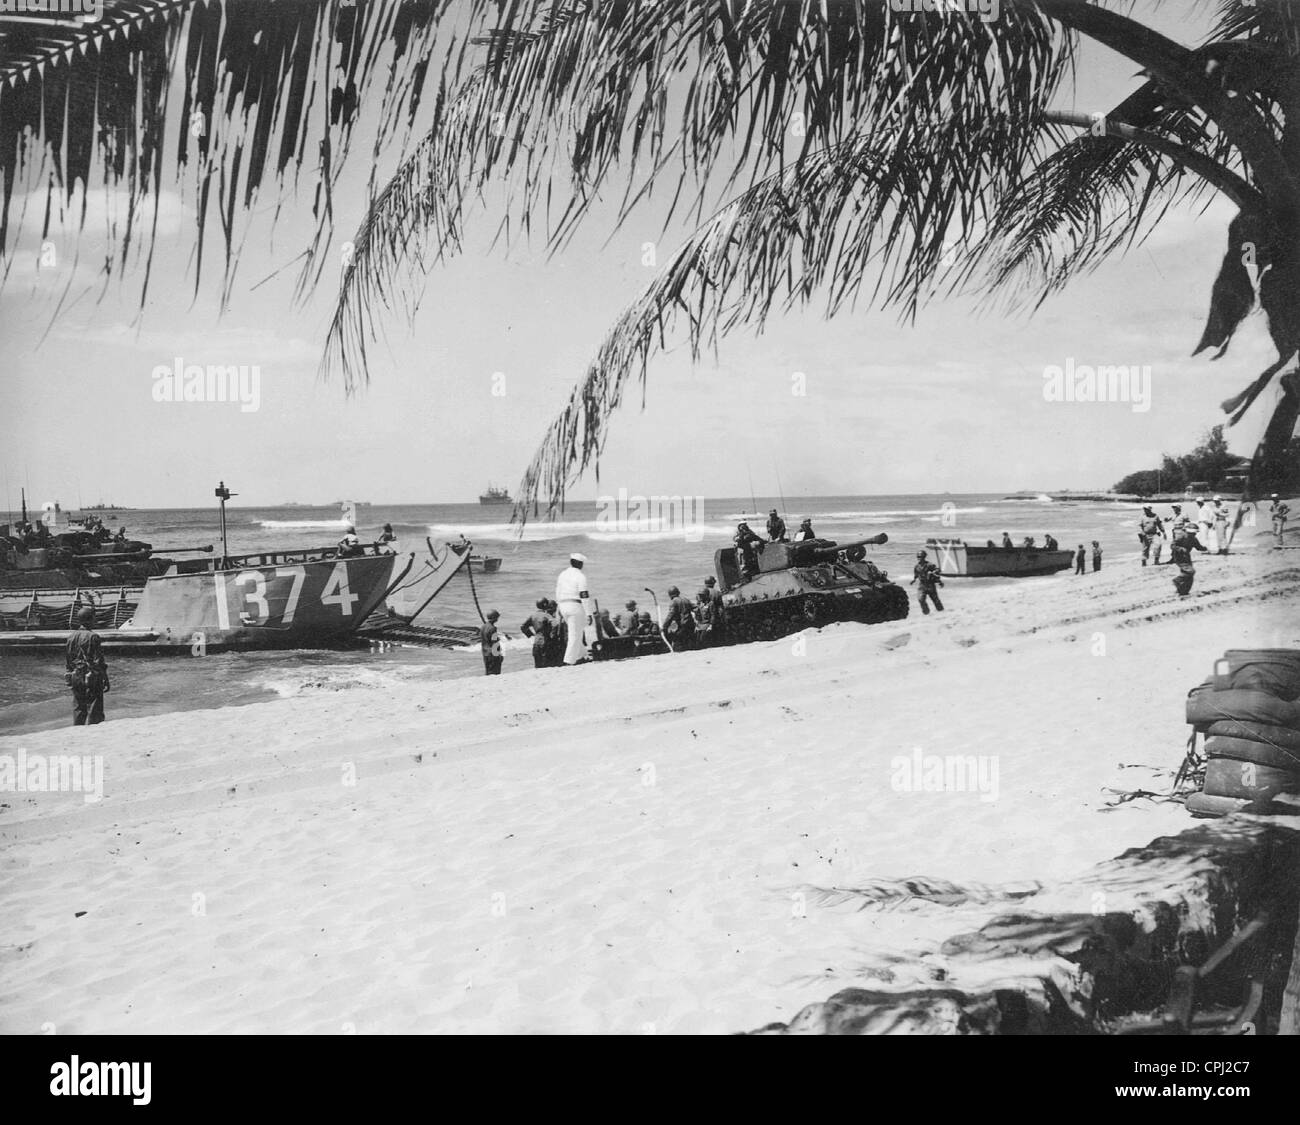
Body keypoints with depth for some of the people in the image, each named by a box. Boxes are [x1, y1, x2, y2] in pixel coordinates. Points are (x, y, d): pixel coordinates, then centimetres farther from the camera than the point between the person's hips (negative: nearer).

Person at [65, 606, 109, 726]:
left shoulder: (72, 637, 6)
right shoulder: (93, 637, -14)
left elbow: (67, 661, 11)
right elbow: (98, 661, -15)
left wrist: (71, 676, 21)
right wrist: (105, 680, -11)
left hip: (75, 678, 6)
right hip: (91, 679, -6)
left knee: (78, 710, 13)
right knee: (94, 711, -1)